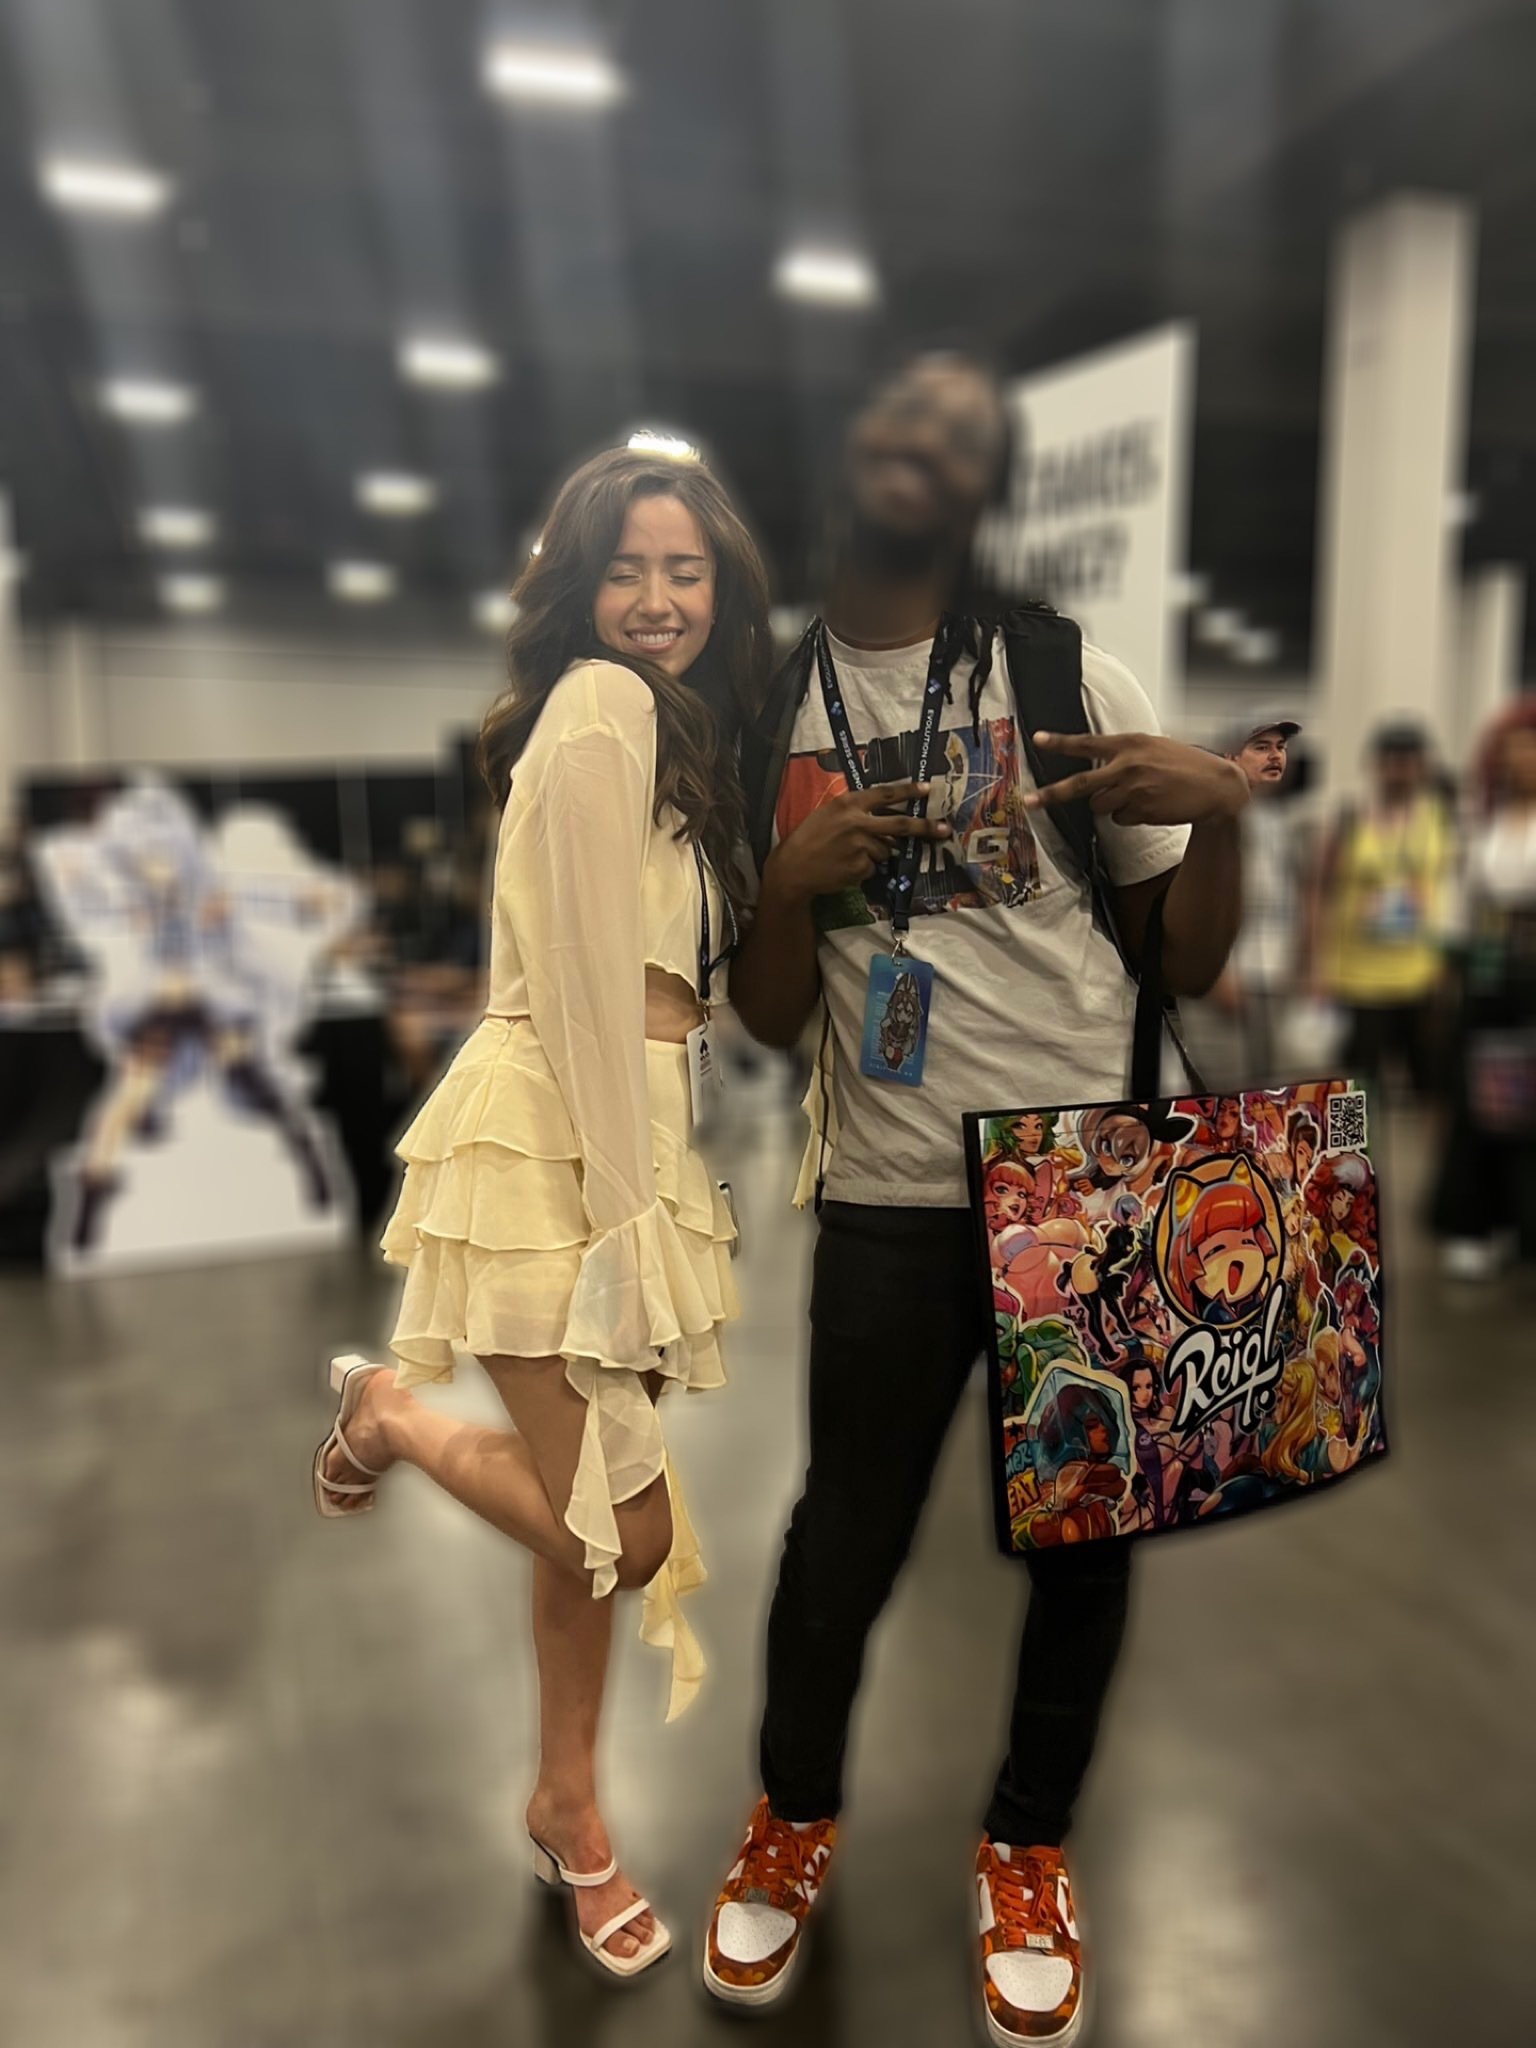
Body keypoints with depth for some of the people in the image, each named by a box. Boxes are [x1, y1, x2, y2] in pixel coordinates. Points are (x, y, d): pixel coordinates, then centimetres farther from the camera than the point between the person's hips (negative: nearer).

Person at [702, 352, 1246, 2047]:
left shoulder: (1070, 677, 1)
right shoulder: (758, 716, 5)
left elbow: (1190, 965, 1)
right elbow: (770, 1019, 4)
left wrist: (1223, 814, -18)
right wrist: (789, 883, -15)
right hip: (892, 1199, 0)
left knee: (1083, 1532, 12)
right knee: (846, 1533, 9)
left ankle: (1028, 1844, 41)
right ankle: (795, 1816, 41)